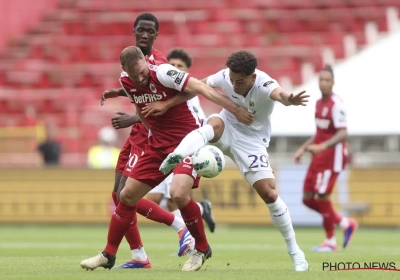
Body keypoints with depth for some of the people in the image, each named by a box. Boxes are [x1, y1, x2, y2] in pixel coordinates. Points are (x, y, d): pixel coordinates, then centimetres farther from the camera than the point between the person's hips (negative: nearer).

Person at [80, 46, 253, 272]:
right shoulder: (126, 81, -2)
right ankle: (108, 255, 22)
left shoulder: (163, 73, -23)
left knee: (178, 194, -27)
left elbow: (203, 89, -29)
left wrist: (236, 110, -34)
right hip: (158, 143, 7)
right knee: (128, 196, 6)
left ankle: (202, 249, -4)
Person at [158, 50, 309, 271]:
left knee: (270, 194, -10)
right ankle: (176, 157, -60)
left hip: (251, 140, -2)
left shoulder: (264, 84, -29)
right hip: (228, 129, 2)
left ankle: (295, 252, 4)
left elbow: (278, 94, -55)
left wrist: (289, 100, -79)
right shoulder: (226, 76, -17)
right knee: (214, 124, -35)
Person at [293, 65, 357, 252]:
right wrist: (303, 148, 19)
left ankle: (330, 240, 5)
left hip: (332, 155, -9)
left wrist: (323, 146, -35)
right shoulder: (319, 103, 13)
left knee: (322, 196, -9)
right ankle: (345, 223, 19)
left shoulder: (336, 105, -15)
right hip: (319, 157, 9)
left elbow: (342, 134, -24)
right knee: (308, 198, 6)